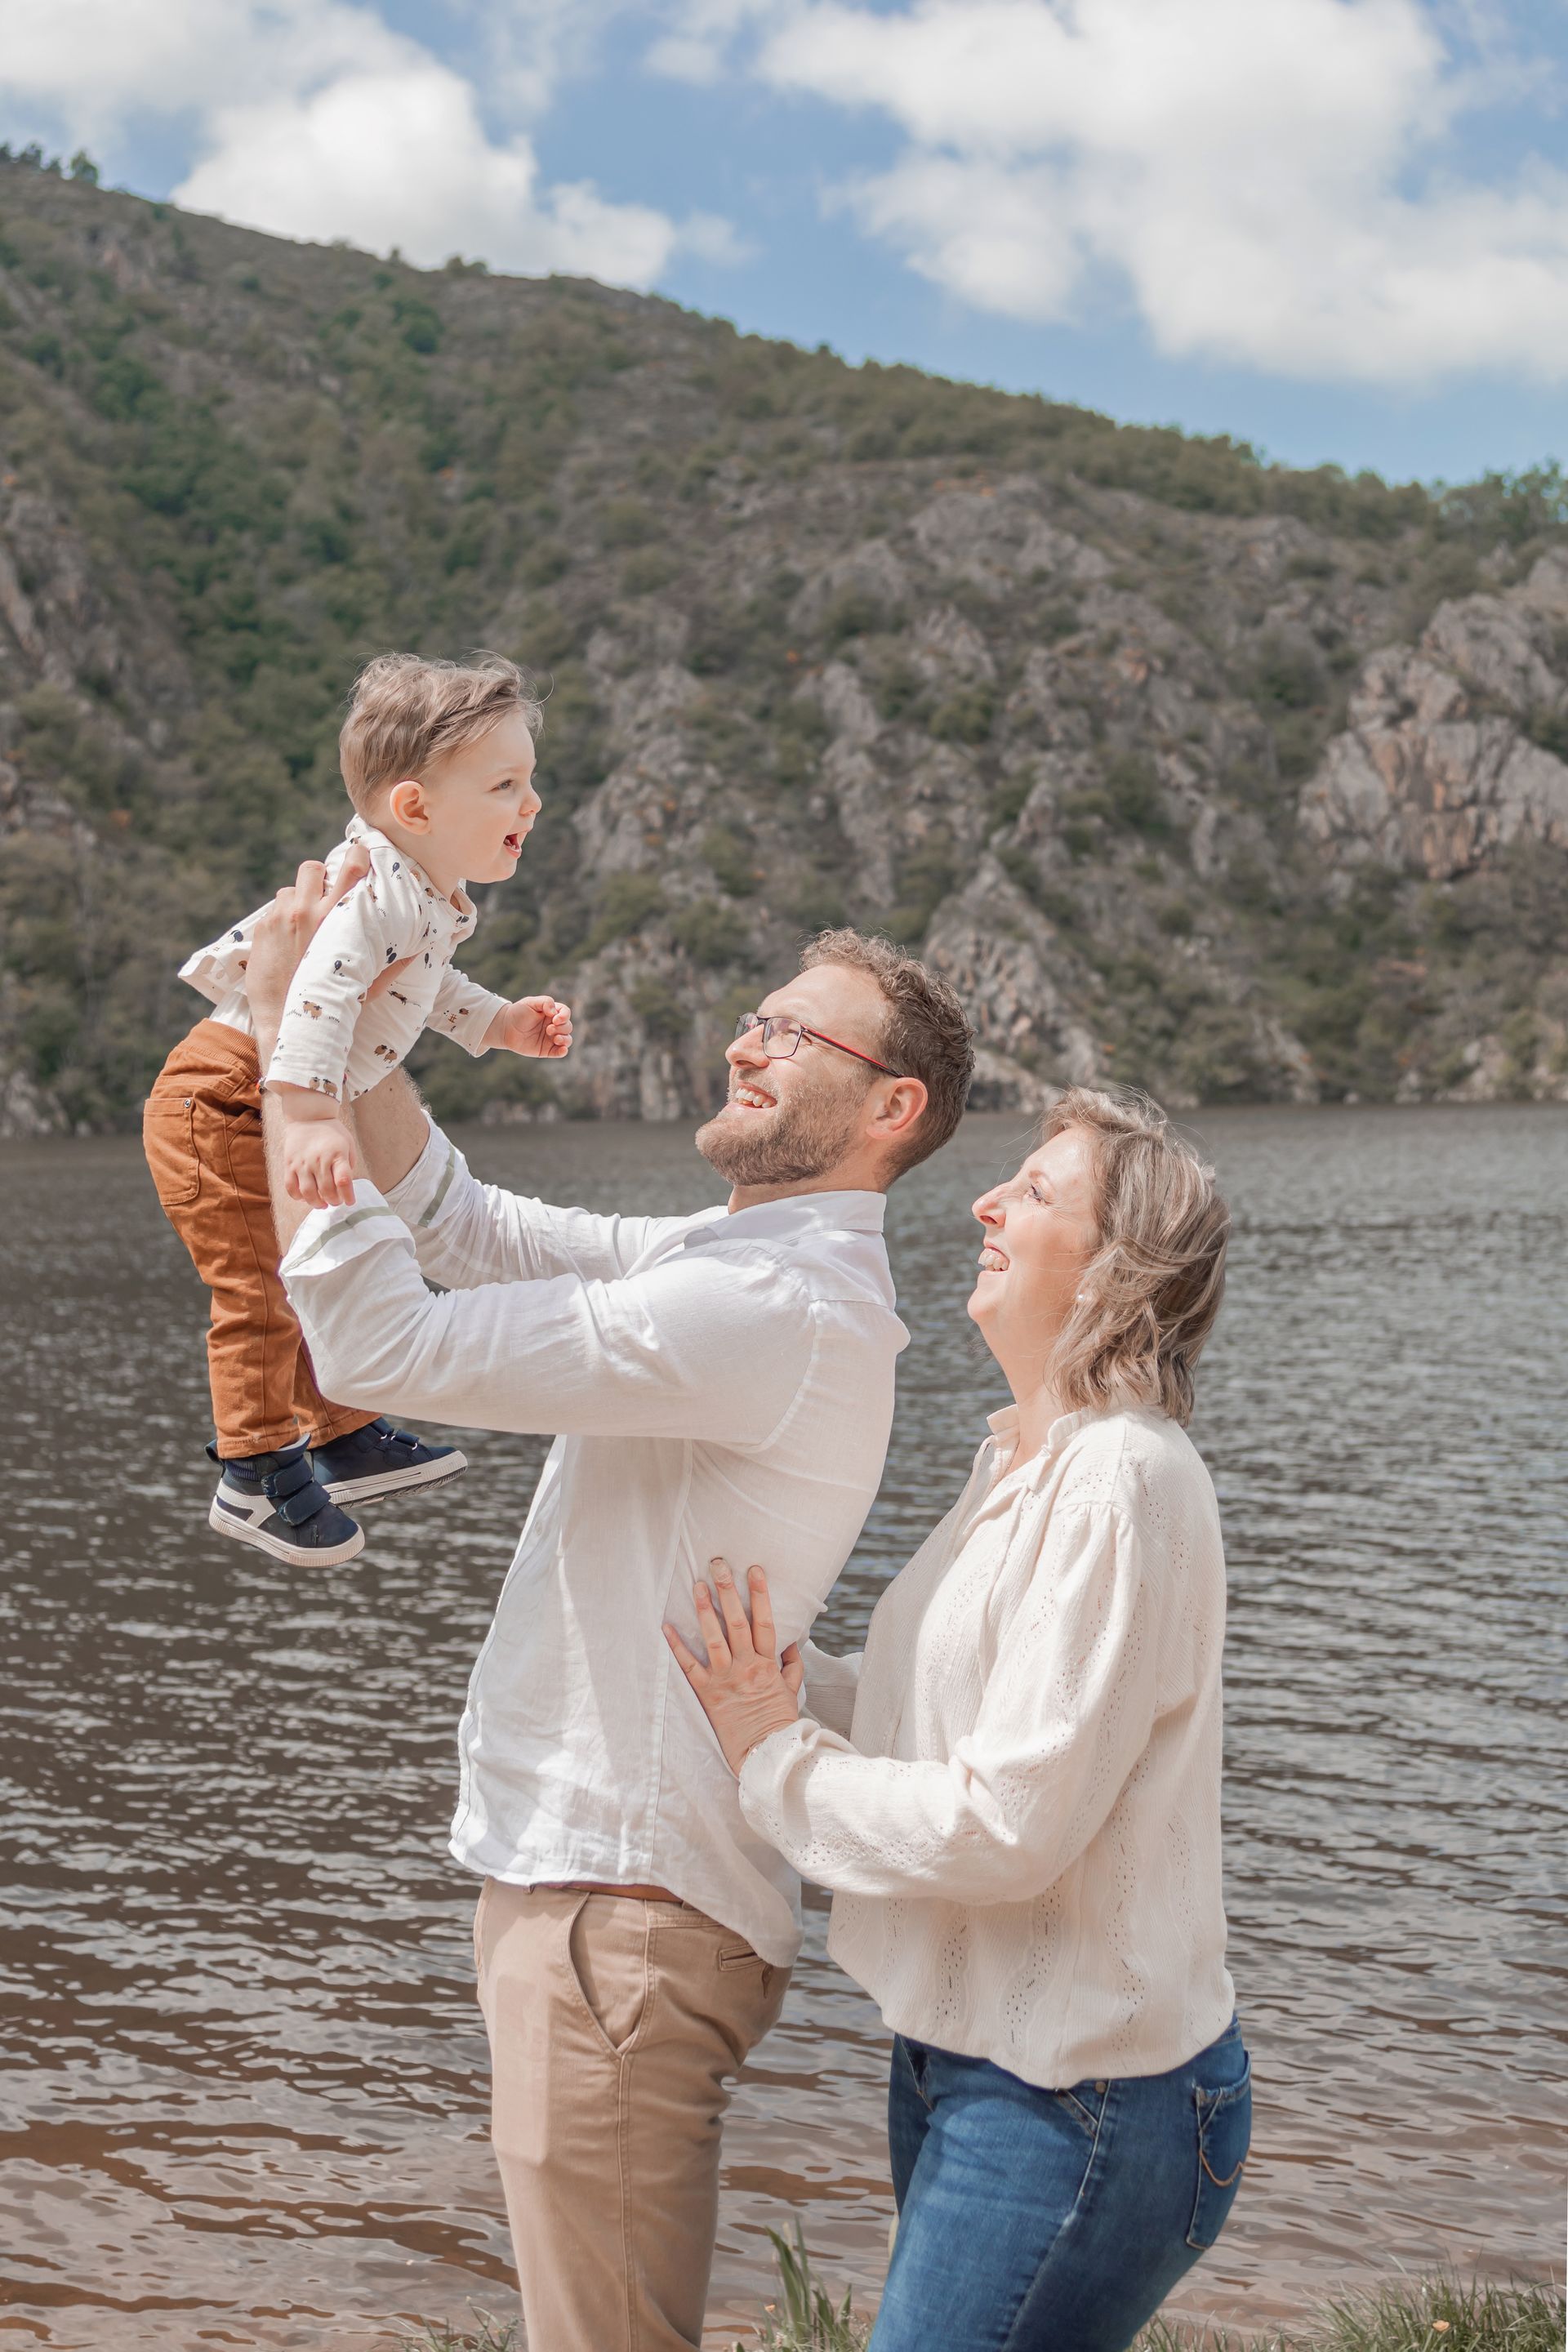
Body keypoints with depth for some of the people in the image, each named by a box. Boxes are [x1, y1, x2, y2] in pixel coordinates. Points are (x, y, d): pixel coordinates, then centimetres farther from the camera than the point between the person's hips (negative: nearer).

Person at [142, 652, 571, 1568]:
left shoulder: (436, 898, 2)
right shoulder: (375, 890, -31)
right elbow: (318, 995, -45)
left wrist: (497, 1021, 11)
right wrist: (310, 1118, -55)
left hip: (288, 1109, 10)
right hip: (224, 1103, -10)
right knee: (261, 1286, -6)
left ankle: (348, 1438, 32)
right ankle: (257, 1479, 4)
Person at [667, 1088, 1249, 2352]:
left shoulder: (1122, 1485, -22)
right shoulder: (1024, 1464, 10)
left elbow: (1003, 1829, -25)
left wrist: (776, 1759, -13)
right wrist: (771, 1672, 6)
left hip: (1073, 2105, -9)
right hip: (966, 2059, 9)